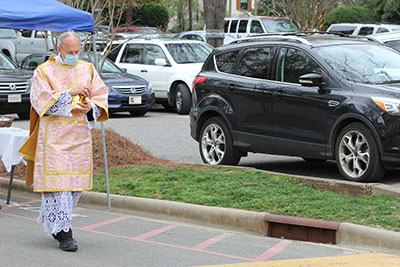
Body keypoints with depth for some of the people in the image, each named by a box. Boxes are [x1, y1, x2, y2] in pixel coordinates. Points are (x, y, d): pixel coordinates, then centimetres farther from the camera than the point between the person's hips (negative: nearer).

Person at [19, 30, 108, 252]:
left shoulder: (88, 69, 11)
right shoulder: (44, 72, -1)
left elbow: (101, 95, 8)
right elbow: (41, 99, -13)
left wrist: (90, 108, -13)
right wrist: (70, 94, -23)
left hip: (80, 136, 5)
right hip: (54, 136, -4)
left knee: (77, 182, 7)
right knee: (58, 181, -9)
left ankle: (52, 221, 26)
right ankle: (63, 232, -6)